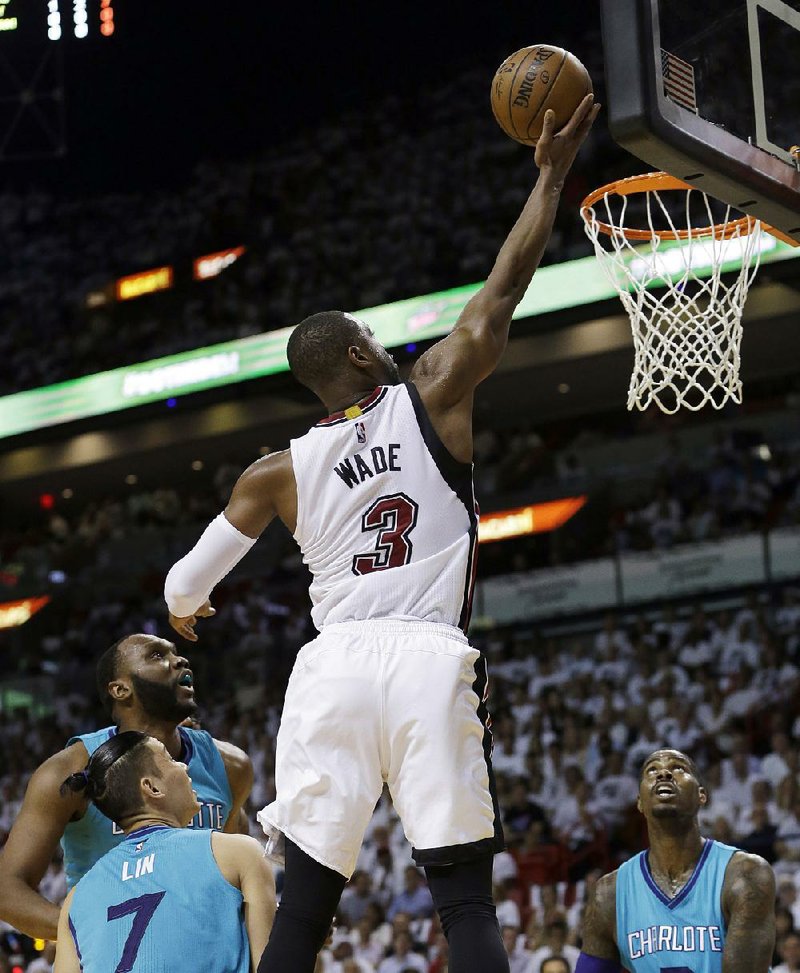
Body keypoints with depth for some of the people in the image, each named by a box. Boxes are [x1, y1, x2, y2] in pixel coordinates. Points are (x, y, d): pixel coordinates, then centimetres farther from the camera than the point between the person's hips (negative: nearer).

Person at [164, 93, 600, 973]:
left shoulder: (279, 471, 13)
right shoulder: (432, 398, 7)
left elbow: (185, 585, 22)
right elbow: (502, 290, 10)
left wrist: (186, 610, 46)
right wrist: (551, 173, 21)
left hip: (332, 668, 2)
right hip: (428, 662, -2)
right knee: (466, 897, -2)